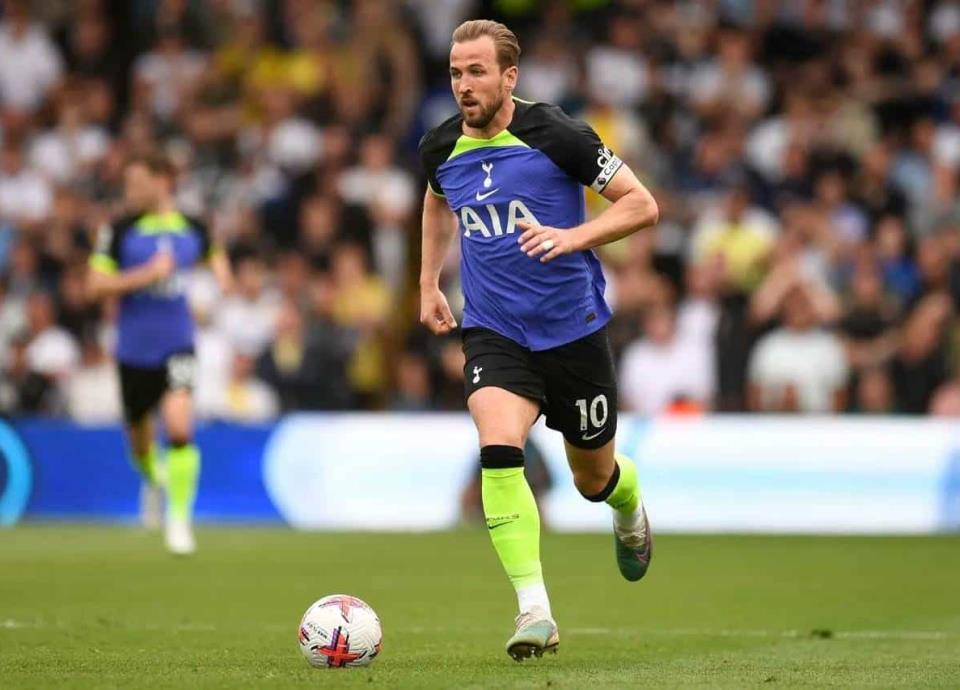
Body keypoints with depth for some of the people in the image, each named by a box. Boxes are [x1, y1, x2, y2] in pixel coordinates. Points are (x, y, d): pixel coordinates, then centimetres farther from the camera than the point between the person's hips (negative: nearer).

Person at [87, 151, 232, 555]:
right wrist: (148, 274, -19)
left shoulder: (192, 229, 1)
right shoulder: (120, 231, -5)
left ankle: (180, 517, -11)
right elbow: (97, 285, -9)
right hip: (134, 350, 1)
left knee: (179, 426, -20)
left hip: (177, 346, -1)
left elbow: (214, 255, 24)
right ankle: (153, 478, 50)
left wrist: (222, 274, 2)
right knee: (138, 432, 14)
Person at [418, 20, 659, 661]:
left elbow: (641, 205, -10)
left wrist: (573, 236, -25)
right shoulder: (441, 149, 0)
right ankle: (535, 612, -26)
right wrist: (429, 283, 22)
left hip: (574, 327, -2)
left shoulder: (555, 136, -14)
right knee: (499, 450, -25)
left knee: (595, 477, 13)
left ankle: (630, 508, 54)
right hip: (493, 332, 2)